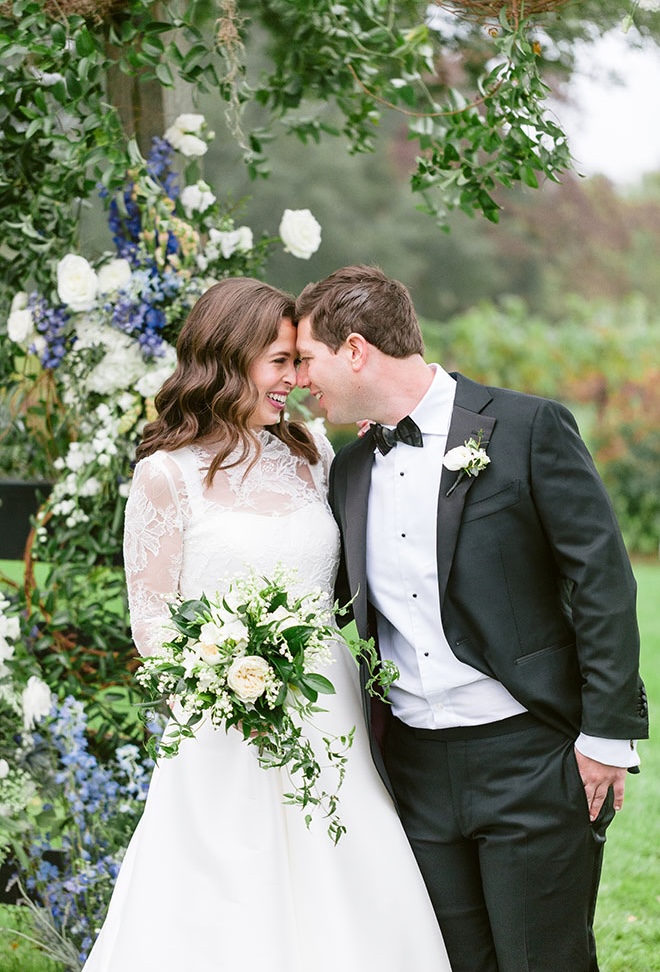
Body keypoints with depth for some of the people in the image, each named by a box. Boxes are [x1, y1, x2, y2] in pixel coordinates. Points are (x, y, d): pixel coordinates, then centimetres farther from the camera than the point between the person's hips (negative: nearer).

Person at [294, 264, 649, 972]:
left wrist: (607, 734, -11)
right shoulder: (348, 472, 11)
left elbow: (602, 578, -8)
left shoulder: (528, 428, -7)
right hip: (416, 770, 5)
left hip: (529, 759, -5)